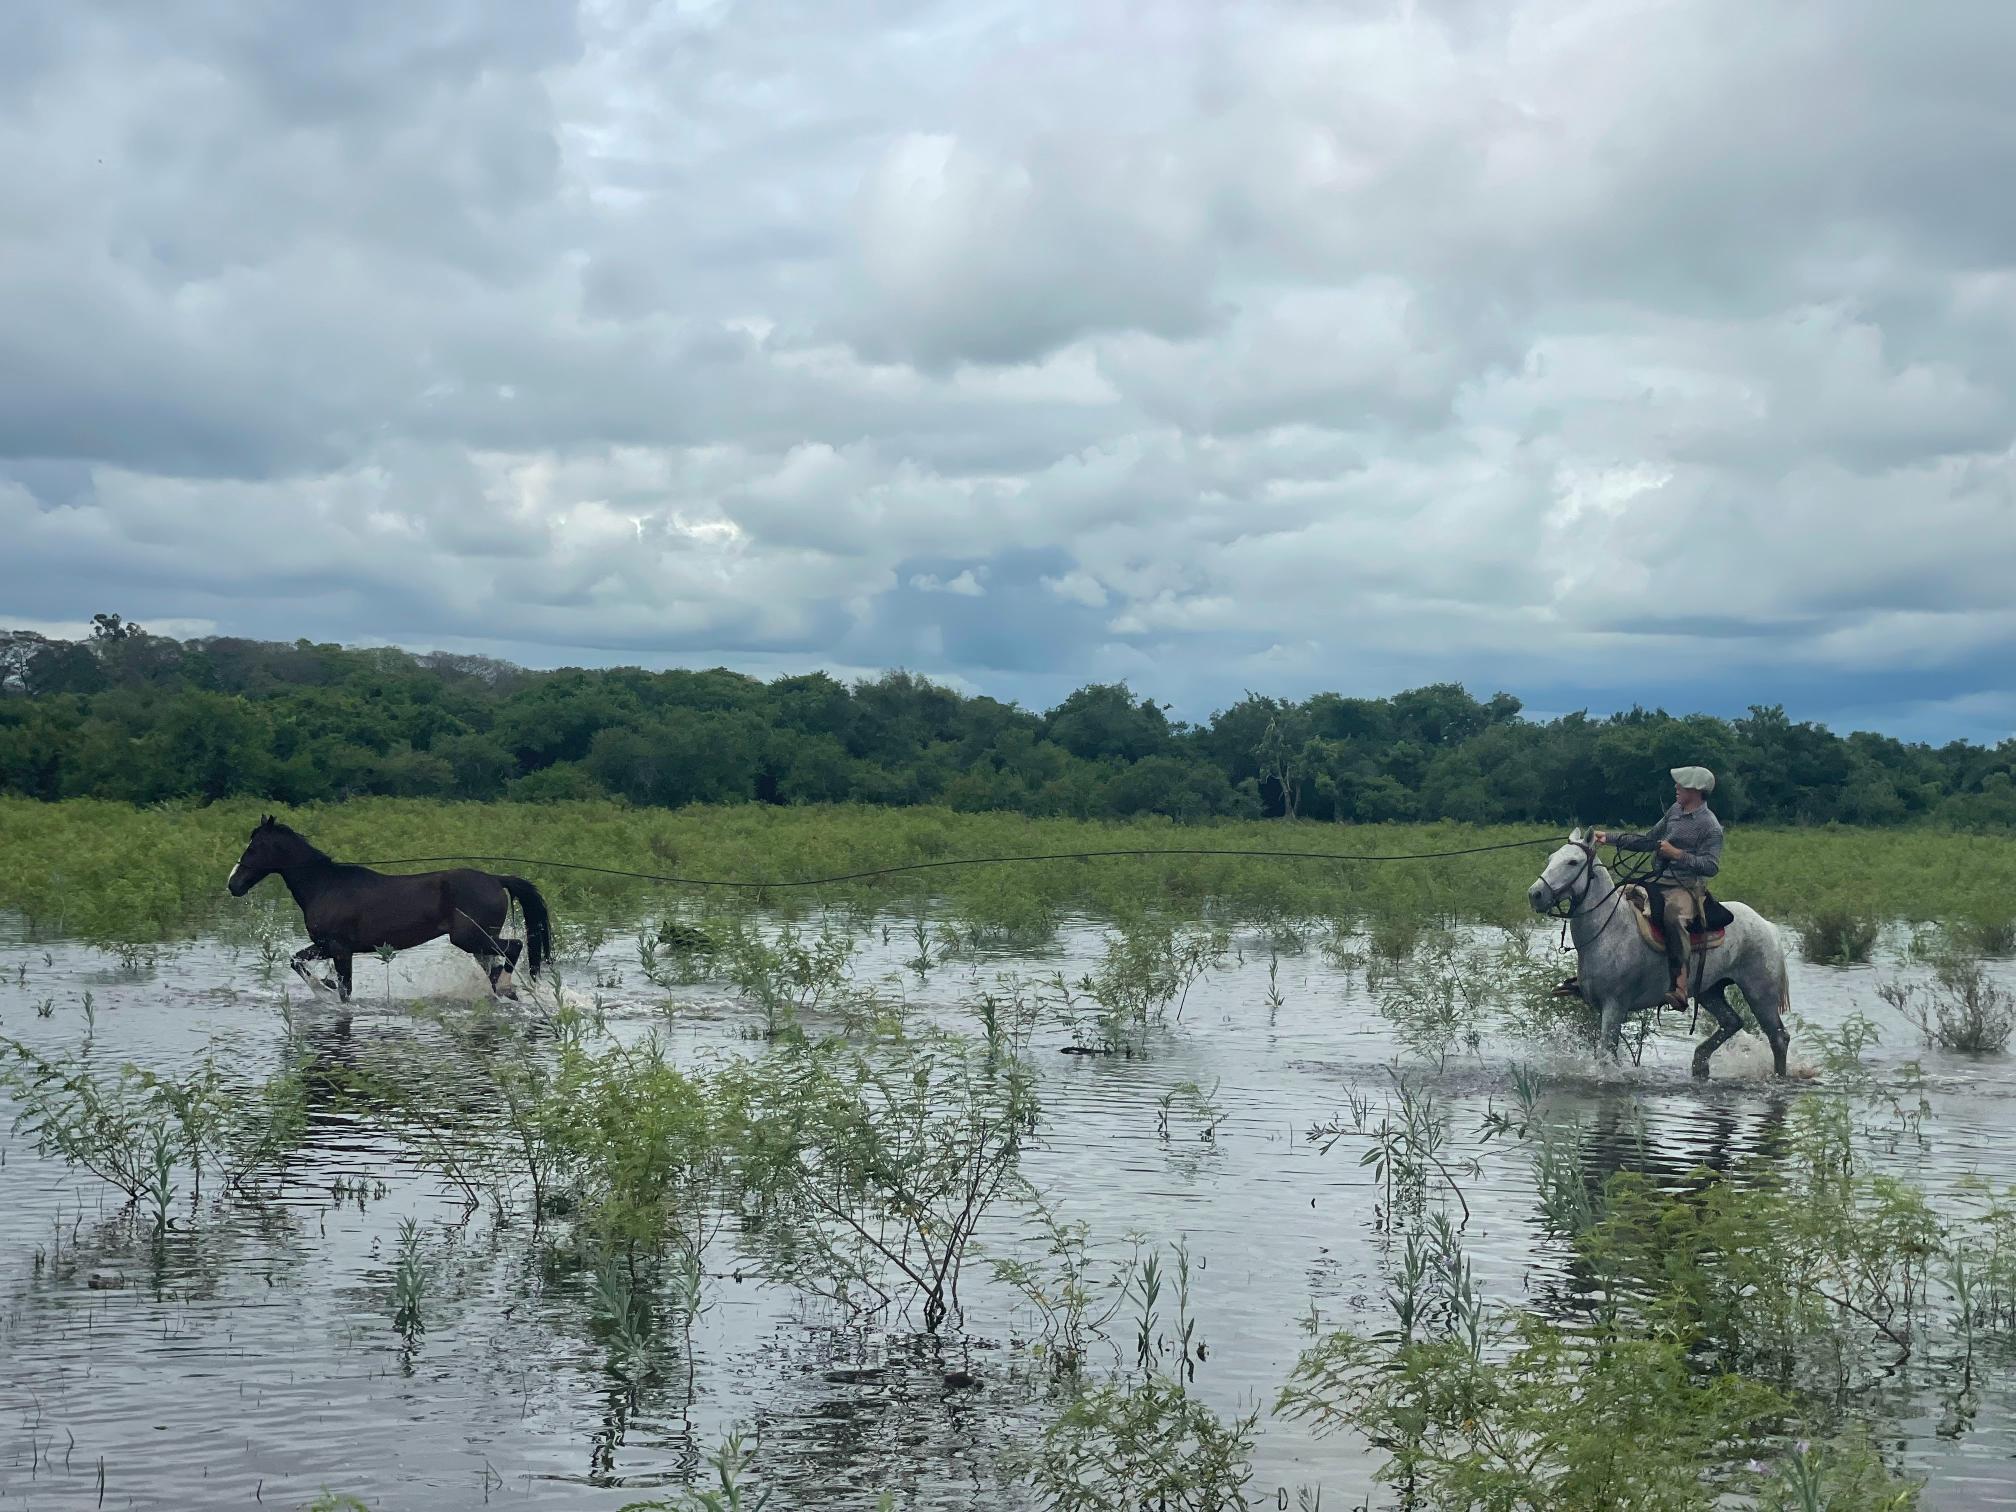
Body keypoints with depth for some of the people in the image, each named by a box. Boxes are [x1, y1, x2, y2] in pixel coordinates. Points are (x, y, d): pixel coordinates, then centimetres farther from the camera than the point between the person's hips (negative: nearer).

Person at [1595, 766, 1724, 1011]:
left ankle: (1680, 989, -44)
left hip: (1686, 888, -9)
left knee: (1674, 913, -40)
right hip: (1657, 883, 9)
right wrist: (1608, 838, 16)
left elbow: (1711, 866, -17)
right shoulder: (1675, 810, 14)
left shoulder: (1710, 827, -9)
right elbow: (1647, 840, 21)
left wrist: (1677, 854, -21)